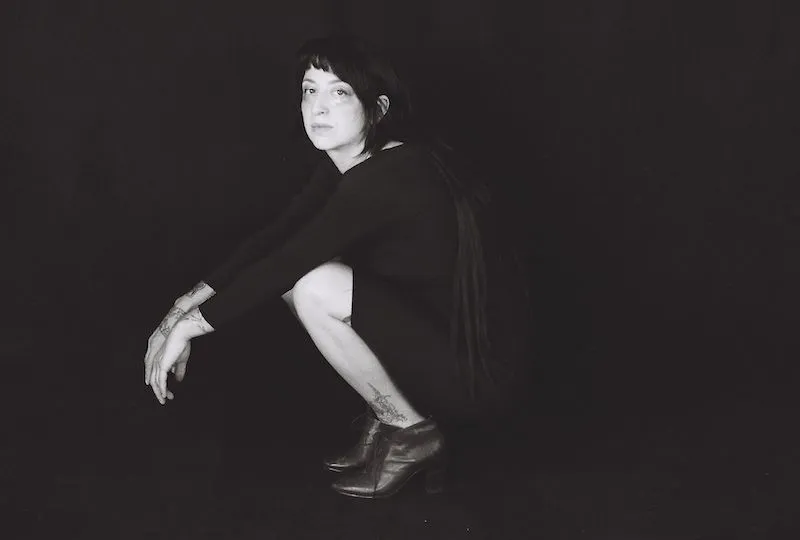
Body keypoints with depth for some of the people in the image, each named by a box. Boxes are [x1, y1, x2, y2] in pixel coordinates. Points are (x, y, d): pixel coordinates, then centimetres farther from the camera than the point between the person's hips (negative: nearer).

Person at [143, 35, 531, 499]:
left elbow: (287, 261, -24)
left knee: (314, 286, -22)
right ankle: (387, 413, 11)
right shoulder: (346, 164, 3)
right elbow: (278, 239, 4)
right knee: (303, 270, 3)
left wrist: (191, 325, -15)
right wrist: (193, 300, -4)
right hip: (431, 327, 9)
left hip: (481, 371, -9)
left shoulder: (389, 177, -24)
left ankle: (410, 431, -3)